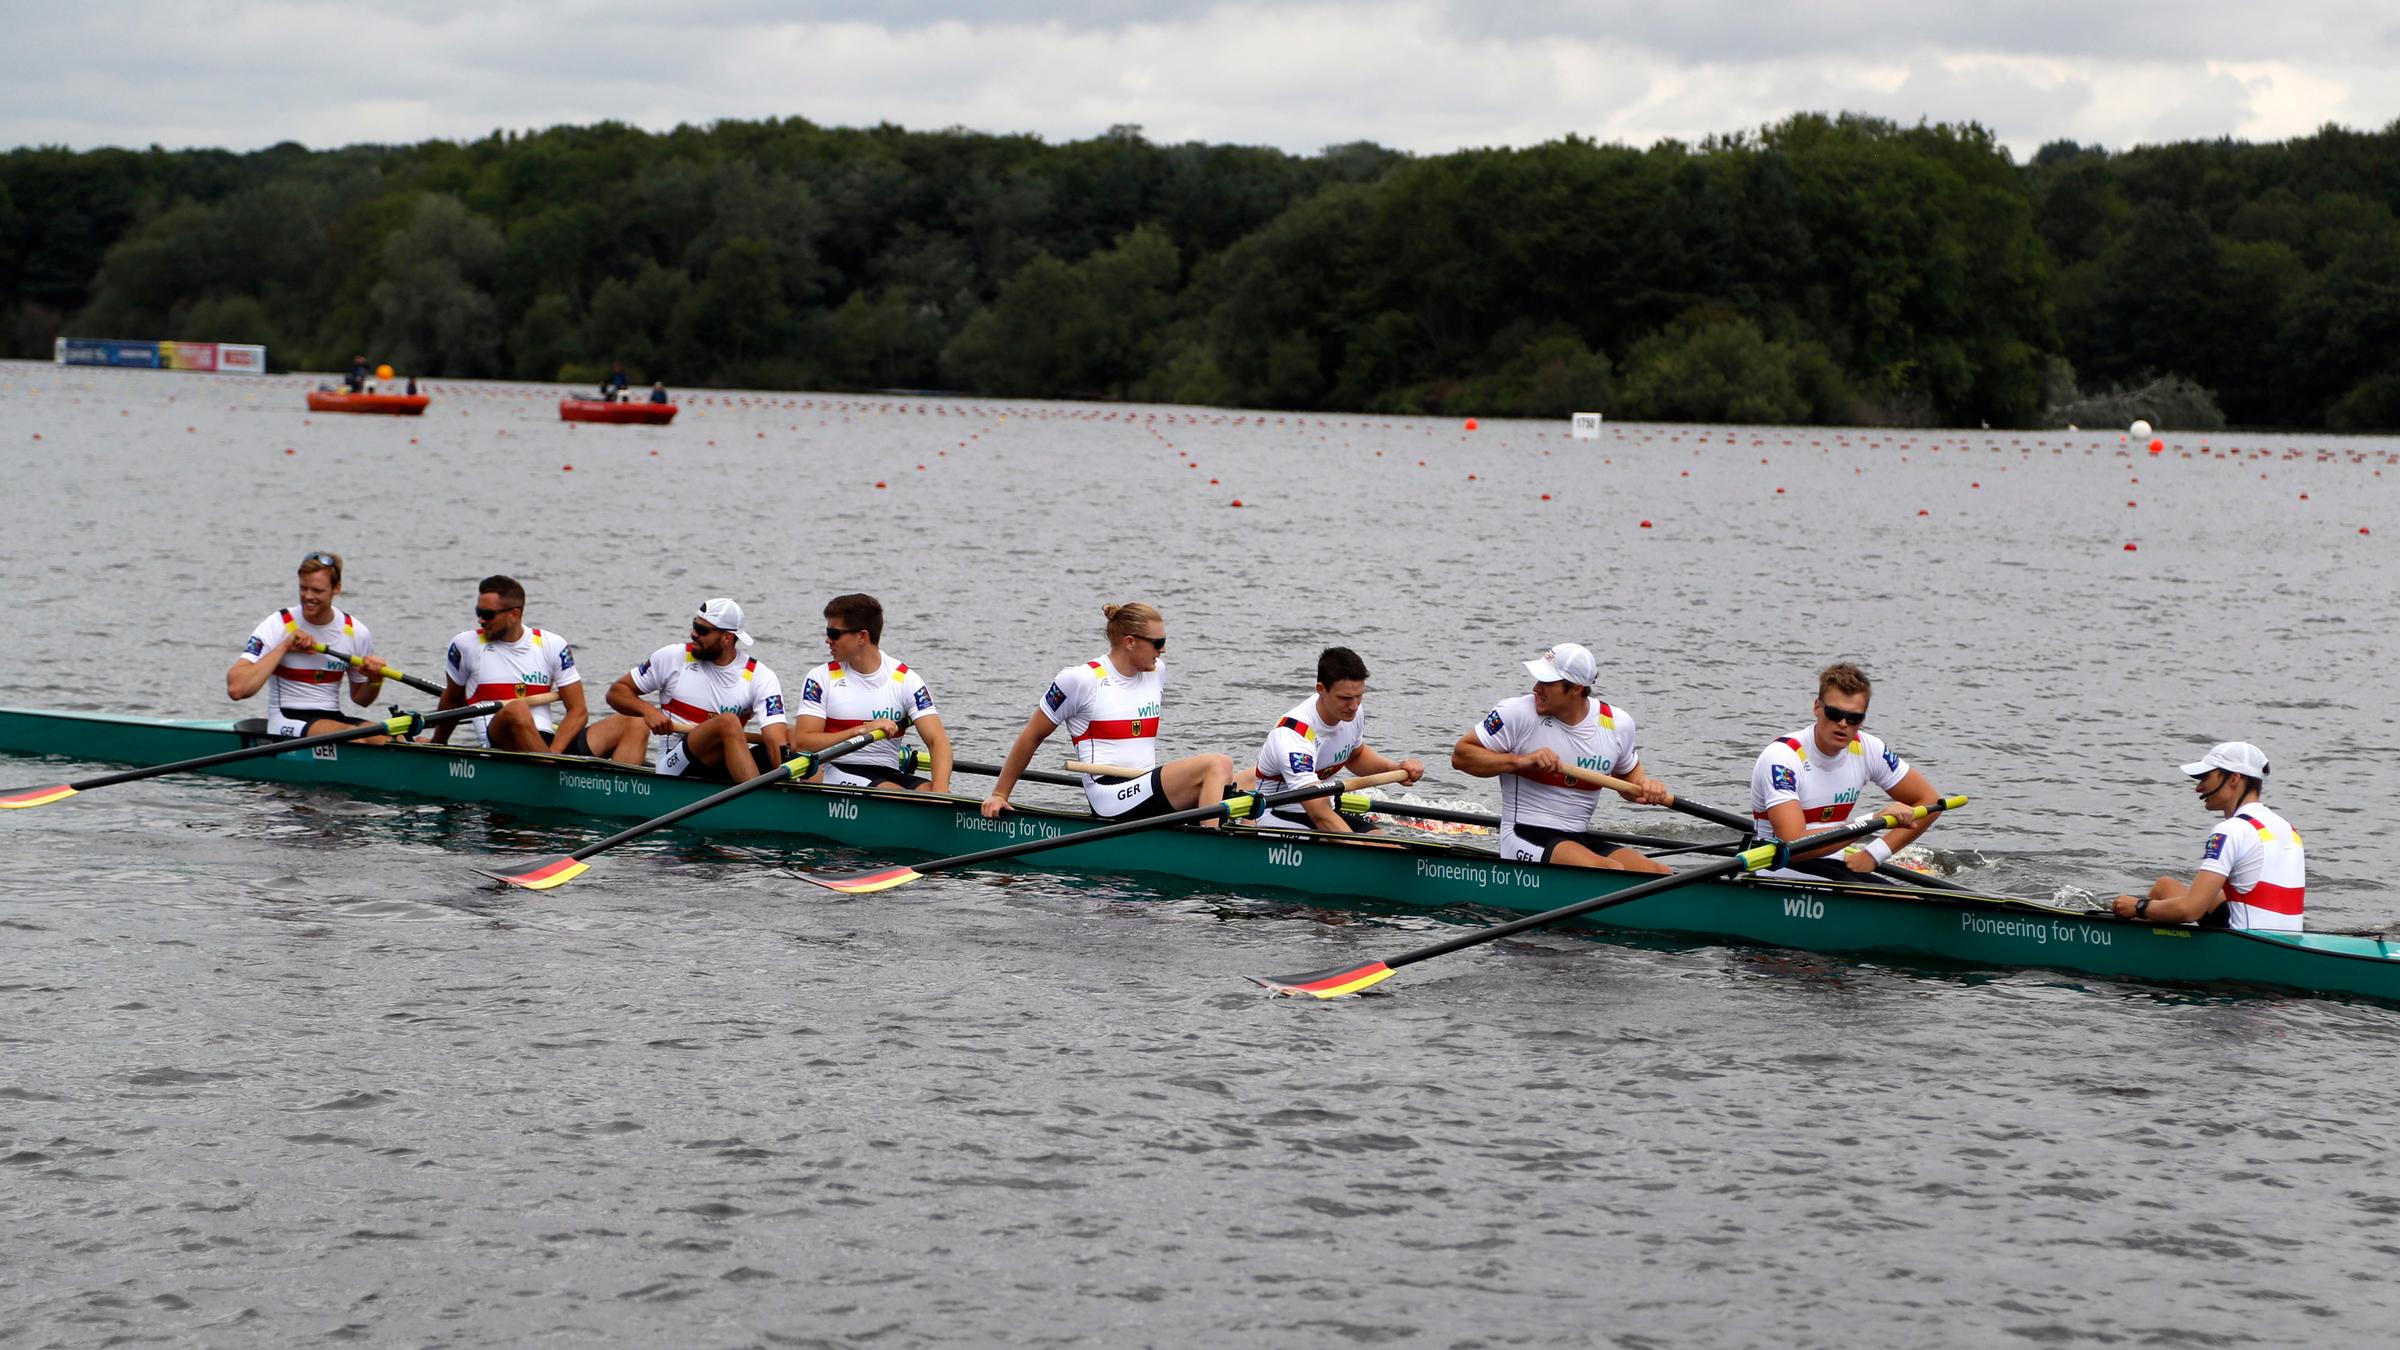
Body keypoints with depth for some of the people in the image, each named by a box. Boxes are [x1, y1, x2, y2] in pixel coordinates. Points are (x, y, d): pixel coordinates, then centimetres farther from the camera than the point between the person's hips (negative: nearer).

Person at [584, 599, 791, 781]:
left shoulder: (760, 677, 0)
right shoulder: (673, 657, 3)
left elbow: (777, 739, -12)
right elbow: (617, 691, 10)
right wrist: (647, 711, -11)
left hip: (724, 772, 3)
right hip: (675, 769, -3)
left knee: (790, 735, -21)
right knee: (728, 722, -32)